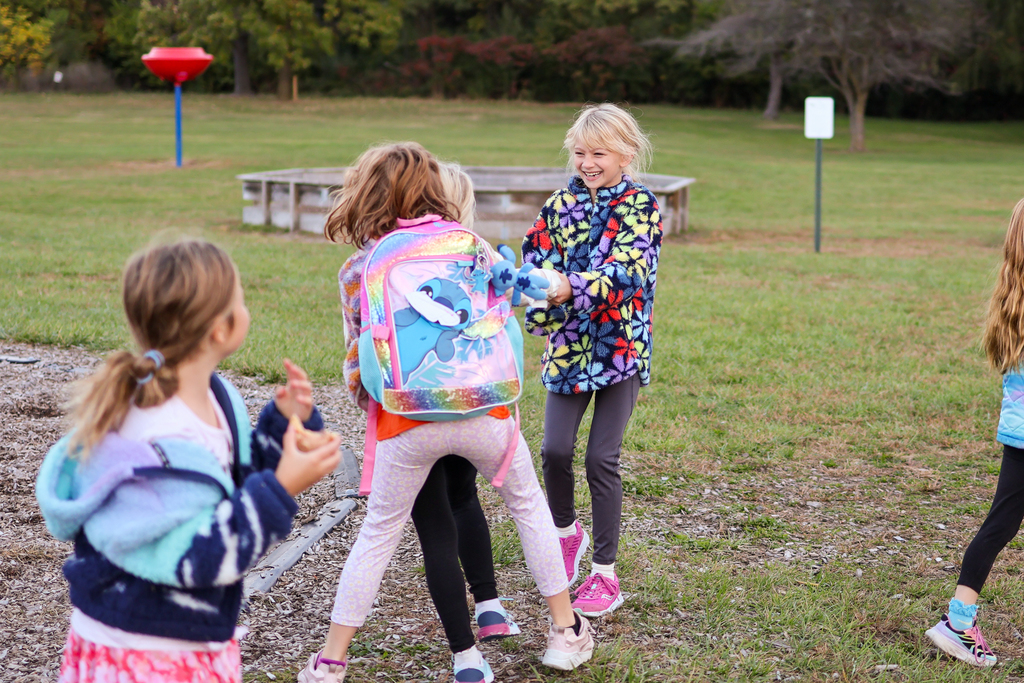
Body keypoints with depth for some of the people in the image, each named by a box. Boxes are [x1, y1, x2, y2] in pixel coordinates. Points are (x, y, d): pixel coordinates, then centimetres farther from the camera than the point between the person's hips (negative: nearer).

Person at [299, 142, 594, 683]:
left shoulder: (358, 269, 6)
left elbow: (358, 361, 9)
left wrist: (364, 397, 28)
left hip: (406, 425, 0)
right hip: (483, 412, 1)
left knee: (377, 534, 14)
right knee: (530, 507, 22)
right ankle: (566, 633, 29)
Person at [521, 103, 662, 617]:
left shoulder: (642, 207, -6)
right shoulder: (561, 203, 7)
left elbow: (624, 271, -20)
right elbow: (537, 259, 4)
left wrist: (571, 287, -36)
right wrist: (540, 307, -17)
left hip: (619, 345, -3)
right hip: (567, 344, 4)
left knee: (602, 459, -3)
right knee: (554, 450, -3)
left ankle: (605, 576, 10)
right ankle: (565, 532, 29)